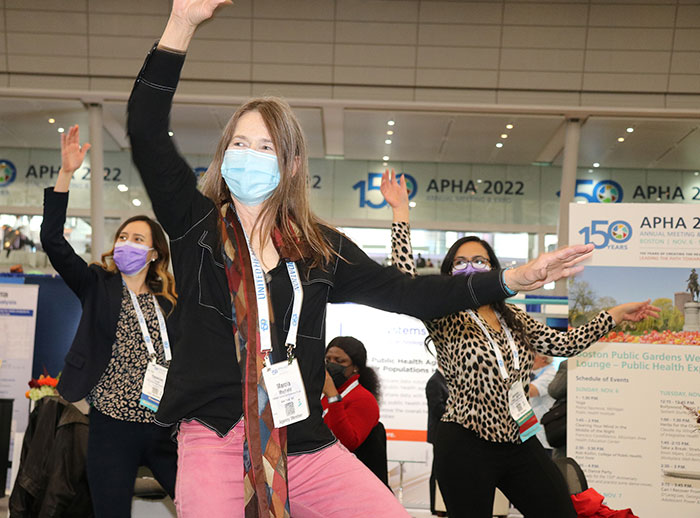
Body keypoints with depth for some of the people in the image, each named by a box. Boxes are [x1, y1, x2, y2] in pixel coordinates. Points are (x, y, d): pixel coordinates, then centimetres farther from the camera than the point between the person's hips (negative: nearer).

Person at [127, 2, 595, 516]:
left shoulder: (319, 247, 9)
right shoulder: (196, 224, 4)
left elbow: (405, 293, 7)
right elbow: (146, 129, -6)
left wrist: (511, 280, -1)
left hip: (304, 440, 2)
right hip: (215, 439, -2)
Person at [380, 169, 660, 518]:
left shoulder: (514, 319, 12)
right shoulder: (445, 319, -5)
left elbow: (562, 344, 11)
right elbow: (406, 281, -18)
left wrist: (617, 314, 13)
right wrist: (401, 212, -18)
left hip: (521, 443, 5)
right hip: (467, 449, -5)